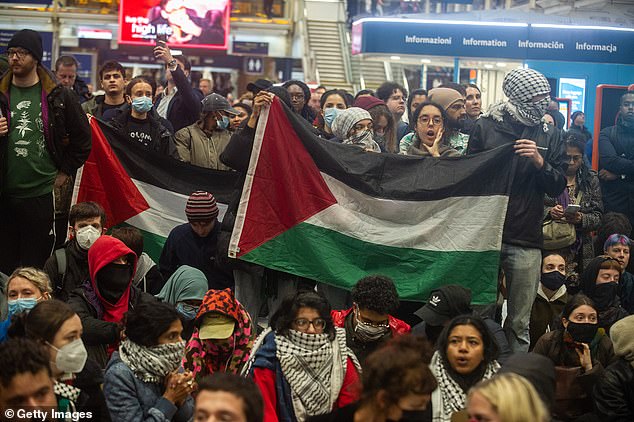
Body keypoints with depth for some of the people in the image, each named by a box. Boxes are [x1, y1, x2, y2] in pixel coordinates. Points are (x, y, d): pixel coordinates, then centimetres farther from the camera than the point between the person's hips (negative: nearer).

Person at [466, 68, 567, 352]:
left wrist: (540, 162, -9)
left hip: (526, 242, 2)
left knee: (519, 324, 4)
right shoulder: (485, 127, 5)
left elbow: (557, 188, 7)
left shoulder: (549, 137, 11)